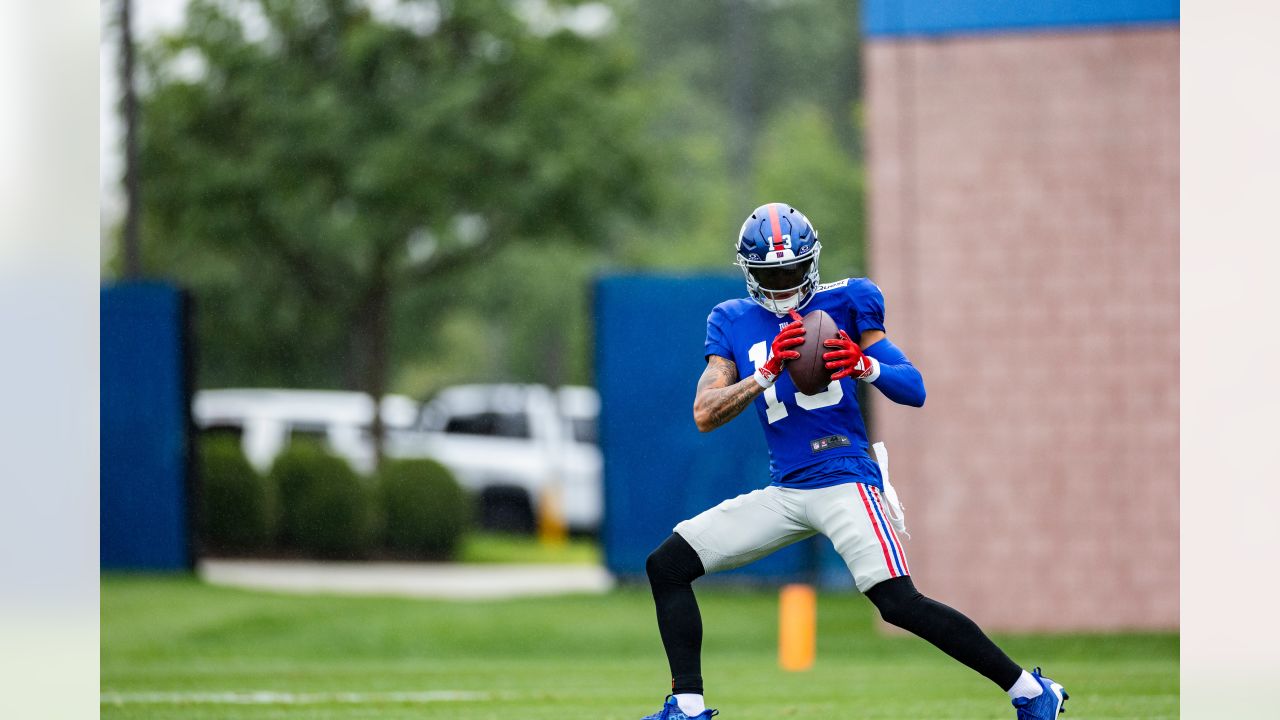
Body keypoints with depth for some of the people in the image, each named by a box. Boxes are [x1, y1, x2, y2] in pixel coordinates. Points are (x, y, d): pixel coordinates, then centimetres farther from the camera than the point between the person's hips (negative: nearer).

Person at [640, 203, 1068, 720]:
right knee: (666, 565, 0)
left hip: (844, 480, -5)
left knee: (900, 605, -21)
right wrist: (768, 372, -16)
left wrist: (864, 365, -24)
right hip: (784, 495, 5)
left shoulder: (843, 303, 0)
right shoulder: (733, 323, 10)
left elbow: (914, 391, -4)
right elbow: (705, 415, -2)